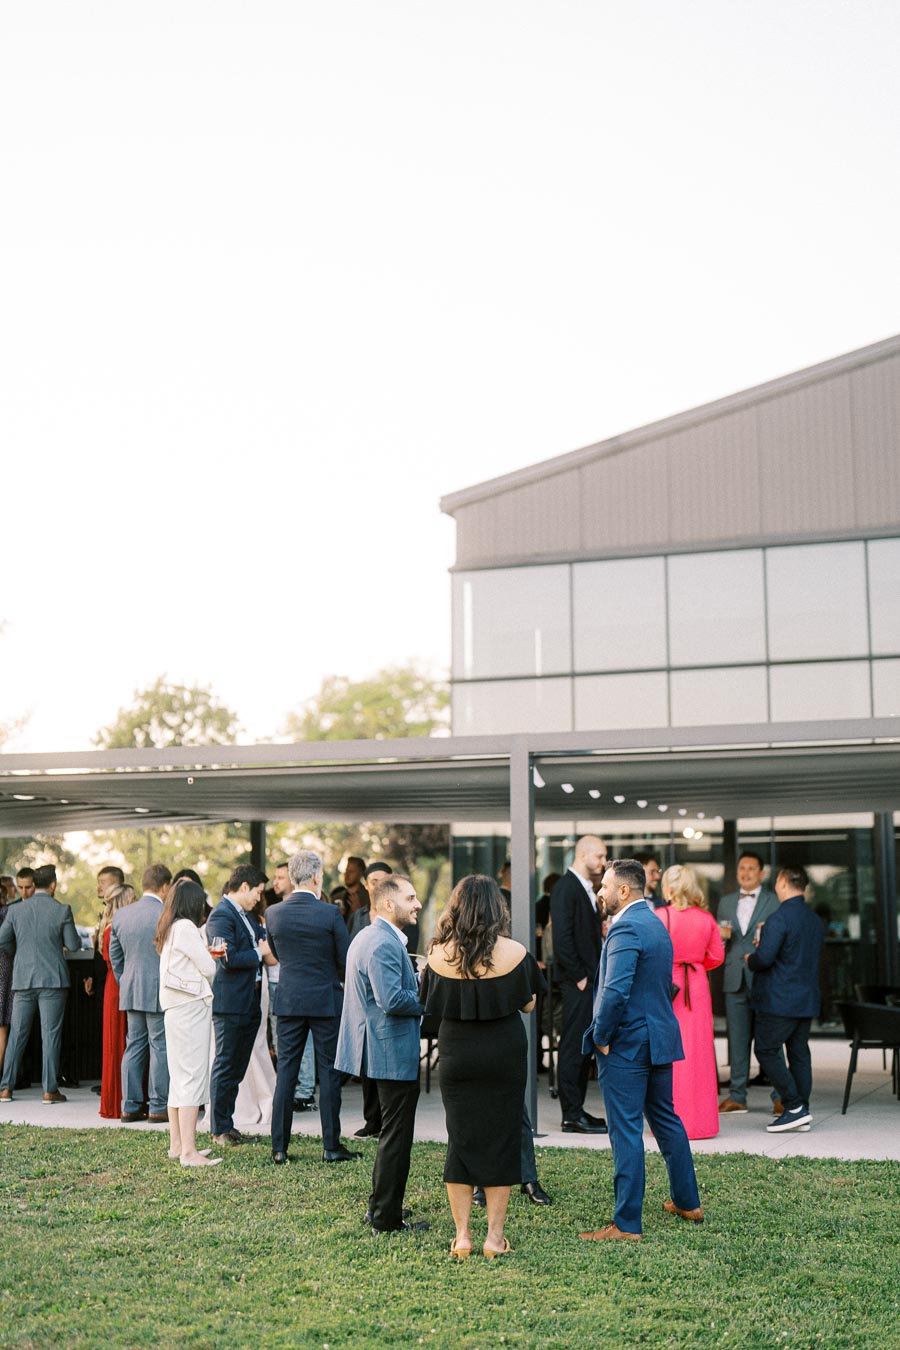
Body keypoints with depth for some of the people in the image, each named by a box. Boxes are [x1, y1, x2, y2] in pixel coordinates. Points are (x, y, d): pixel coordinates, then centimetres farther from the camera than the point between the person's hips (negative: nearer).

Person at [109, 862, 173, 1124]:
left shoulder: (121, 915, 6)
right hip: (159, 992, -6)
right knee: (160, 1047, 1)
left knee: (134, 1047, 12)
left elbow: (115, 955, 14)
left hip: (130, 992, 6)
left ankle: (130, 1106, 14)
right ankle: (159, 1107, 4)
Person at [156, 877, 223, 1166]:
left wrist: (206, 954, 8)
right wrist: (212, 957, 11)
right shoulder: (186, 927, -12)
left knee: (179, 1077, 15)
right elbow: (208, 968, -9)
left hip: (175, 1010, 10)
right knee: (192, 1076, -10)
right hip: (192, 1007, -10)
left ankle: (176, 1144, 22)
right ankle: (188, 1152, -11)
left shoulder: (169, 929, 16)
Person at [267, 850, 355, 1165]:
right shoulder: (330, 914, -13)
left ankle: (279, 1147, 11)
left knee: (285, 1072, 9)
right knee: (329, 1071, 6)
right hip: (326, 1000, -3)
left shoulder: (273, 913, -3)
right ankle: (331, 1146, 9)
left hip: (289, 1001, 3)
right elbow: (346, 960, -7)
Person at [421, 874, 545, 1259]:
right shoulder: (513, 952, -11)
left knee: (460, 1140, 10)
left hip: (456, 1054, 1)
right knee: (501, 1140, 9)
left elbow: (433, 1005, 3)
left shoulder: (439, 954, -8)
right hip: (504, 1055, -1)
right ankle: (495, 1236, 12)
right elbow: (528, 1004, 0)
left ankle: (462, 1236, 12)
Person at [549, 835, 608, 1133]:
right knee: (573, 1047, -5)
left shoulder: (586, 889, 17)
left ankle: (576, 1110, 20)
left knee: (584, 1047, 13)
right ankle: (572, 1115, -1)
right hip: (577, 983, -10)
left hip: (590, 980, 10)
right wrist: (579, 977, -17)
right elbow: (562, 938, -19)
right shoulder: (565, 888, -13)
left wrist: (595, 976, 12)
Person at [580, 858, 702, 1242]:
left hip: (627, 1043, -10)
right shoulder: (657, 923, 12)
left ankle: (626, 1224, 1)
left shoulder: (626, 928, -19)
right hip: (660, 1038, 10)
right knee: (665, 1118, 21)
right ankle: (687, 1202, 32)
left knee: (626, 1132, -4)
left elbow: (615, 991, -28)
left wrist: (601, 1037, -15)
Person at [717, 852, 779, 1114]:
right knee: (737, 1039, 8)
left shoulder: (775, 901, 1)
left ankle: (780, 1095, 6)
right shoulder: (726, 902, 16)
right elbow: (717, 942, 18)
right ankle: (737, 1097, 13)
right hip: (735, 979, 4)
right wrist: (721, 936, -4)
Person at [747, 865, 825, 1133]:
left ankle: (794, 1107, -5)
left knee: (767, 1051, 0)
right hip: (807, 999, 8)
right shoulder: (816, 920, 11)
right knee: (799, 1053, 12)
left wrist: (750, 960, -1)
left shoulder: (779, 918, -17)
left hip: (779, 1000, -8)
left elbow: (764, 957, -24)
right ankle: (801, 1112, 14)